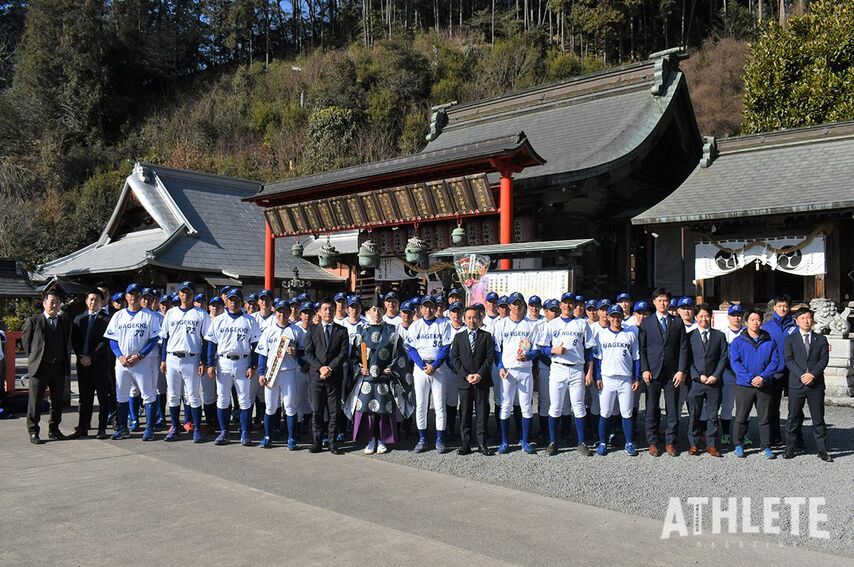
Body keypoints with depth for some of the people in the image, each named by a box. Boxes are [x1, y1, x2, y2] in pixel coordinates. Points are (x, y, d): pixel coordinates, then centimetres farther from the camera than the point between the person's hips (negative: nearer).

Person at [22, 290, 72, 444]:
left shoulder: (65, 323, 9)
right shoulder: (33, 321, -2)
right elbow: (25, 340, 6)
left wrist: (66, 362, 8)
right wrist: (33, 358, 5)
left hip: (59, 368, 4)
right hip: (39, 367, -4)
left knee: (58, 401, 9)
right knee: (35, 401, 2)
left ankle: (54, 430, 21)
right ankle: (33, 432, 10)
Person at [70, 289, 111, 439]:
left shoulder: (106, 319, -2)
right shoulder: (79, 319, 13)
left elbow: (105, 342, -9)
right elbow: (74, 340, 9)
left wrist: (91, 357, -14)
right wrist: (81, 356, -5)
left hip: (100, 363, -4)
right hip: (83, 363, 4)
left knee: (103, 397, 2)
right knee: (84, 397, 9)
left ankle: (102, 429, 8)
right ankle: (83, 428, 14)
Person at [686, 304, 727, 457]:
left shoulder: (719, 336, 9)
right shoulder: (690, 336, 5)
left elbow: (723, 358, 4)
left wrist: (715, 376, -7)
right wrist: (698, 376, -8)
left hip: (714, 382, 1)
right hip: (696, 381, -1)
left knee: (713, 416, 5)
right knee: (694, 415, 4)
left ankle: (712, 445, 13)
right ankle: (694, 444, 13)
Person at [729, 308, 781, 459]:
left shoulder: (770, 342, 6)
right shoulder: (738, 341, 2)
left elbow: (775, 361, 1)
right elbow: (734, 362, -5)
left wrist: (763, 377, -13)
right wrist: (750, 378, -15)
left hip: (764, 385, 1)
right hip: (744, 385, -1)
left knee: (765, 418, 7)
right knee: (741, 417, 4)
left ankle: (766, 447, 15)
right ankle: (739, 445, 15)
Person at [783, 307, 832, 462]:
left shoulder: (821, 339, 11)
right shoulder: (790, 339, 7)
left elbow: (824, 360, 1)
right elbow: (788, 360, -2)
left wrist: (812, 374, -13)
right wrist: (801, 375, -14)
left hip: (816, 384, 1)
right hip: (796, 384, -1)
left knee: (818, 418, 5)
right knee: (794, 418, 4)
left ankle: (822, 450, 12)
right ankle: (790, 448, 12)